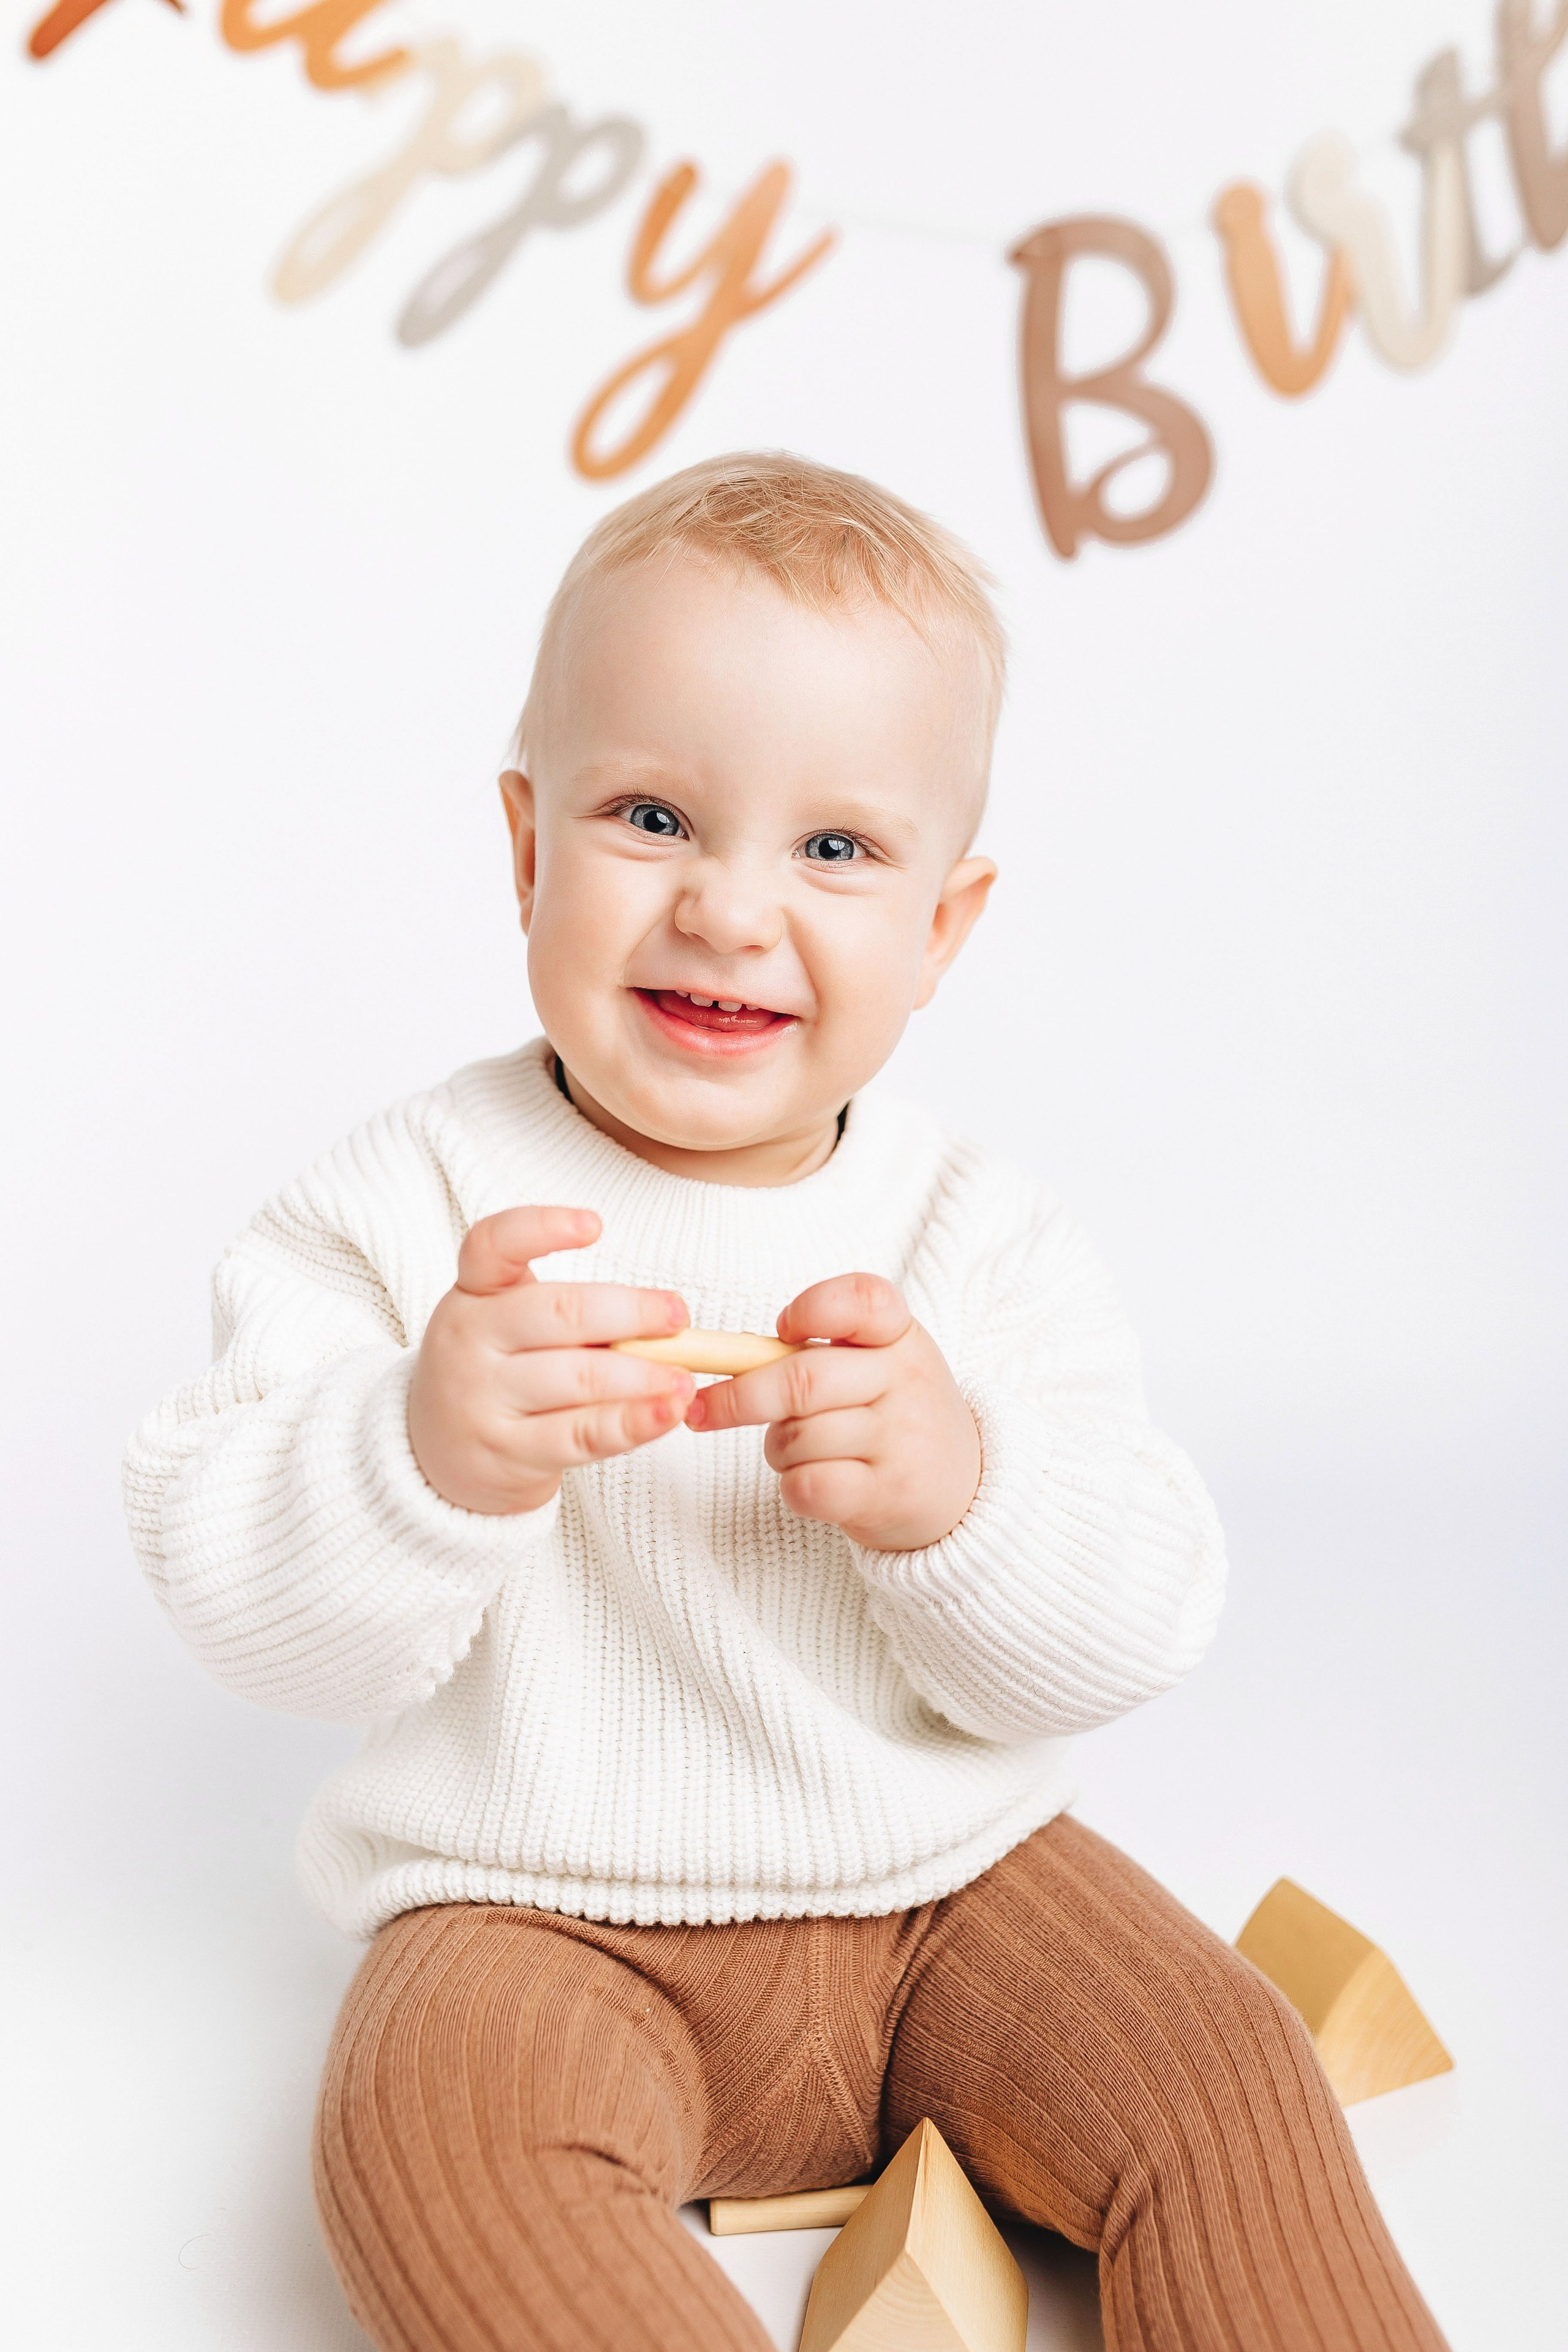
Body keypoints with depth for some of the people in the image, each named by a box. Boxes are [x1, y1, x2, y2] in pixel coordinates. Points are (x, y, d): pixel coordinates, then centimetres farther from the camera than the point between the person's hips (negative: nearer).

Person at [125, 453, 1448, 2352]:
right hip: (543, 1920, -1)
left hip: (951, 1884, 2)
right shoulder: (418, 1203, -10)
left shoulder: (979, 1234, -4)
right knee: (437, 2122, -28)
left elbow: (1142, 1627, -8)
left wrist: (961, 1488, -29)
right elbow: (250, 1606, -15)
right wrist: (424, 1455, -37)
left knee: (1220, 2078, -14)